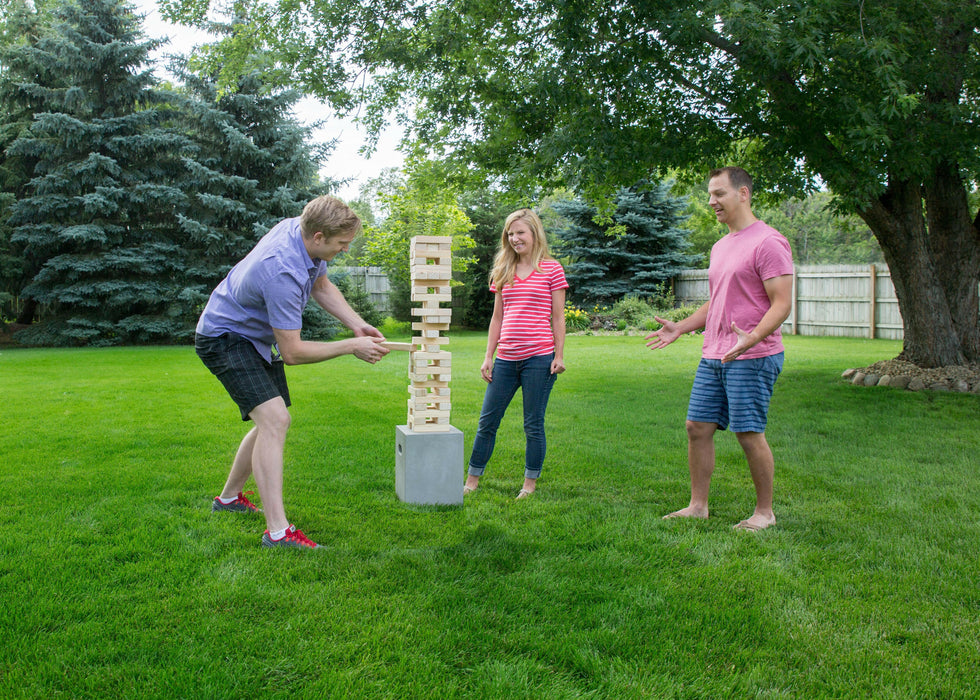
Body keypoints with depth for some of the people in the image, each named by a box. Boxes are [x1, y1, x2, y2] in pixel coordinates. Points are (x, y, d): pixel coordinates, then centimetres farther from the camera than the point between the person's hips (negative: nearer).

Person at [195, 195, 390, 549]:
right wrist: (351, 347, -23)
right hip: (223, 337, -10)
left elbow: (321, 285, 9)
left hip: (256, 338, 10)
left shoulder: (300, 227, -10)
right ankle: (277, 531, -25)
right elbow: (292, 352, -30)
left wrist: (357, 325, -3)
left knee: (273, 422, 16)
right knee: (274, 419, -23)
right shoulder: (283, 274, -37)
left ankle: (228, 497, 35)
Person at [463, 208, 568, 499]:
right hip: (506, 359, 4)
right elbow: (497, 317, 15)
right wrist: (488, 356, 11)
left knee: (533, 424, 4)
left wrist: (559, 355, -5)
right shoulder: (503, 271, 12)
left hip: (539, 358, -4)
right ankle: (472, 480, 21)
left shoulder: (552, 269, 0)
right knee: (487, 421, 9)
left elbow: (558, 317, 1)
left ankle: (530, 483, 19)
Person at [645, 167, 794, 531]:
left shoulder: (768, 242, -10)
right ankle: (698, 505, 18)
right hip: (712, 356, 9)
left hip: (752, 357, -8)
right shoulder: (720, 247, 18)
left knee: (749, 433, -4)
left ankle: (764, 512, 12)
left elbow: (782, 303, -16)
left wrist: (751, 338, -31)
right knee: (697, 427, 7)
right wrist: (680, 328, 17)